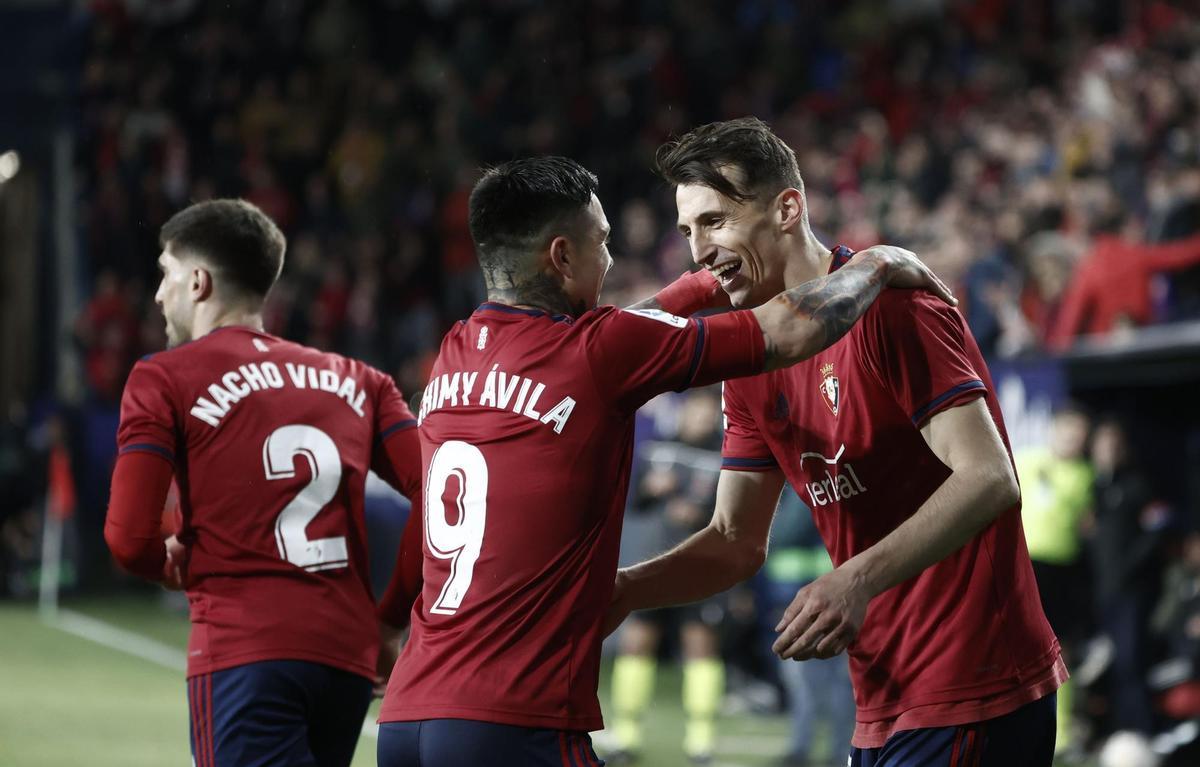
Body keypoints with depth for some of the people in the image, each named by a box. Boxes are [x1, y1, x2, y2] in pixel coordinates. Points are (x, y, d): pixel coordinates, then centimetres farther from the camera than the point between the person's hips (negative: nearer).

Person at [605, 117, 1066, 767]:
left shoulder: (888, 305, -12)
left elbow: (989, 480, -20)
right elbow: (736, 541, 14)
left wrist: (858, 580, -30)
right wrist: (625, 589, -4)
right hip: (885, 708, 8)